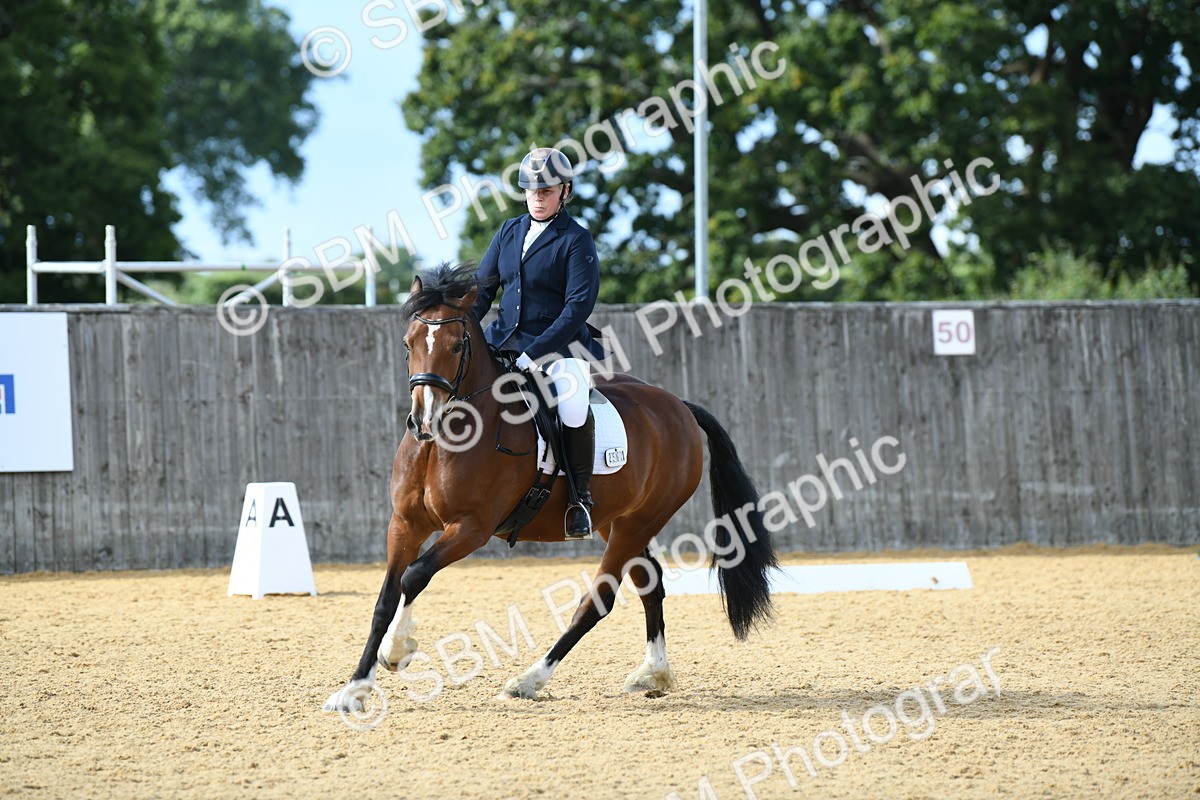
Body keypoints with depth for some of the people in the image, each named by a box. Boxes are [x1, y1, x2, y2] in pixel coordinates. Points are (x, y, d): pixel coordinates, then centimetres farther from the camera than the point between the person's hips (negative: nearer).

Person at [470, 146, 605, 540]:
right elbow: (482, 288, 14)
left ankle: (581, 496, -12)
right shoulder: (509, 231, 12)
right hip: (504, 341, 6)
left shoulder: (576, 240, -6)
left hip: (558, 345, -6)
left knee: (573, 407, -31)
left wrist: (536, 352, -21)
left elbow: (579, 305, -14)